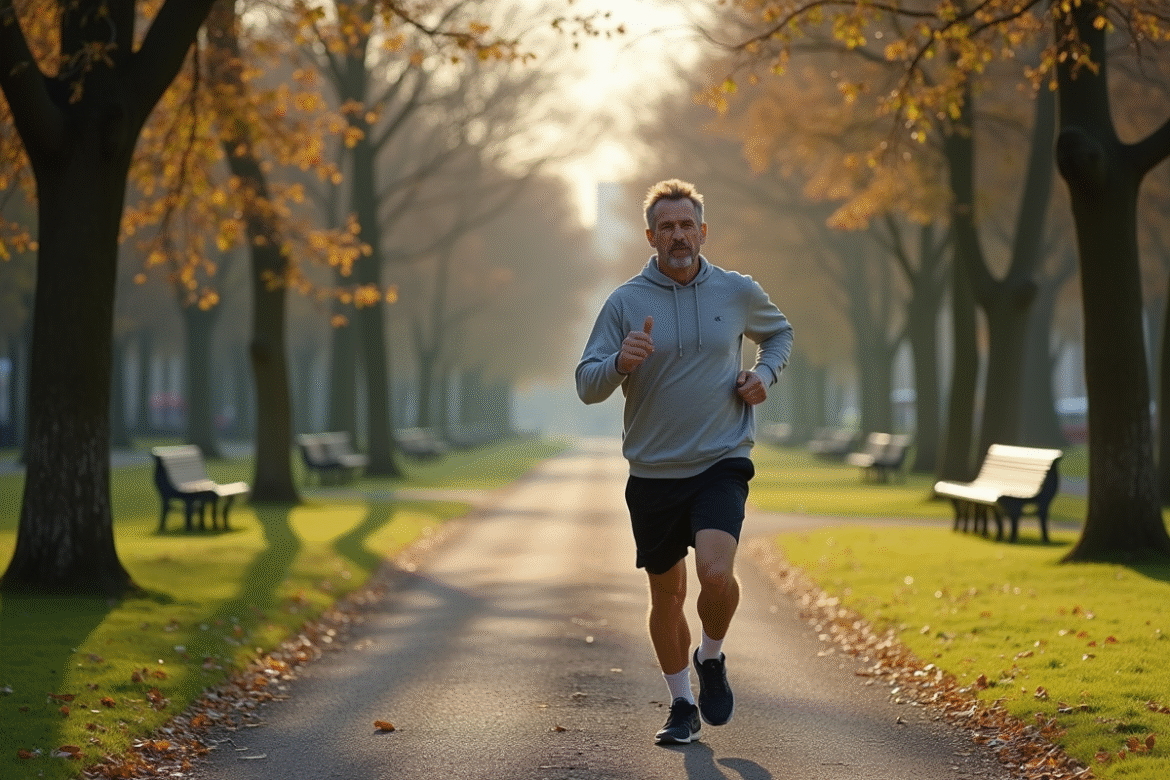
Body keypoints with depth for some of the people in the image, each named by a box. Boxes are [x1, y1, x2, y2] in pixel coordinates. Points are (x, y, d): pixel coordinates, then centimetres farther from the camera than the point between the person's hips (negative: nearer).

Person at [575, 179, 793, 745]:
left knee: (715, 572, -23)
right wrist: (621, 363, -25)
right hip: (653, 474, 1)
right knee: (666, 595, 11)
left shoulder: (738, 292, 2)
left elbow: (779, 333, 23)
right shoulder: (624, 302, -2)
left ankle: (712, 658, 8)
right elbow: (586, 385, -4)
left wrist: (765, 373, 3)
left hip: (721, 463, -1)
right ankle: (682, 706, 30)